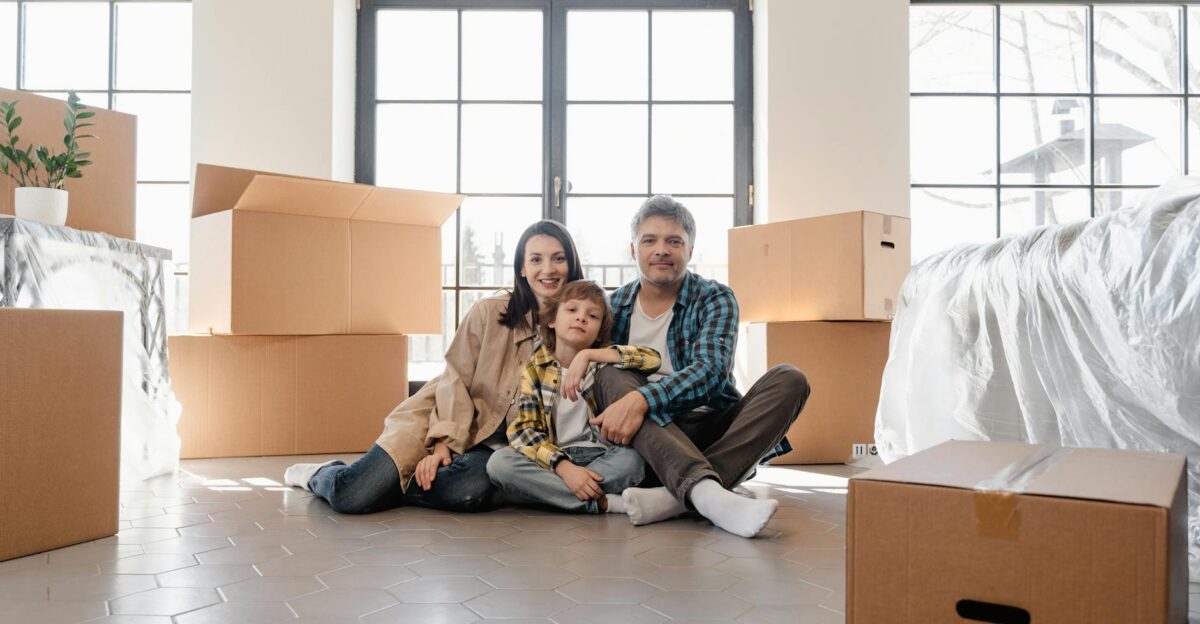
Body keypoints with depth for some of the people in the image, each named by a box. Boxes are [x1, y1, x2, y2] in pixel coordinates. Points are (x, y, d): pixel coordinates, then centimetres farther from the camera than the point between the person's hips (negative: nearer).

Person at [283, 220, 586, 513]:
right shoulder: (489, 311, -5)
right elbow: (455, 380, -6)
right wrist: (445, 443, -16)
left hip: (492, 443, 2)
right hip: (443, 418, -1)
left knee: (473, 492, -34)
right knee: (353, 496, -19)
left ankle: (387, 483, -5)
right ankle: (321, 474, 18)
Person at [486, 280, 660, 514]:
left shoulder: (602, 361, 3)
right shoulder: (535, 369, 2)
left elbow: (652, 359, -15)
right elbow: (523, 430, -8)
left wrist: (587, 355, -21)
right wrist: (564, 467, -24)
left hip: (602, 457, -1)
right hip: (555, 458, 1)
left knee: (632, 460, -32)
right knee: (499, 462, -26)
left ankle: (547, 490, -17)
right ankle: (602, 502, -25)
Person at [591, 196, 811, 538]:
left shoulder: (715, 298, -1)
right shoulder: (615, 305, 8)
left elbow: (710, 370, -18)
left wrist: (641, 399, -33)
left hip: (710, 432, 0)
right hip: (645, 439, 1)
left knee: (788, 380, -22)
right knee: (612, 376, -26)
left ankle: (676, 496, -39)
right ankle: (706, 492, -49)